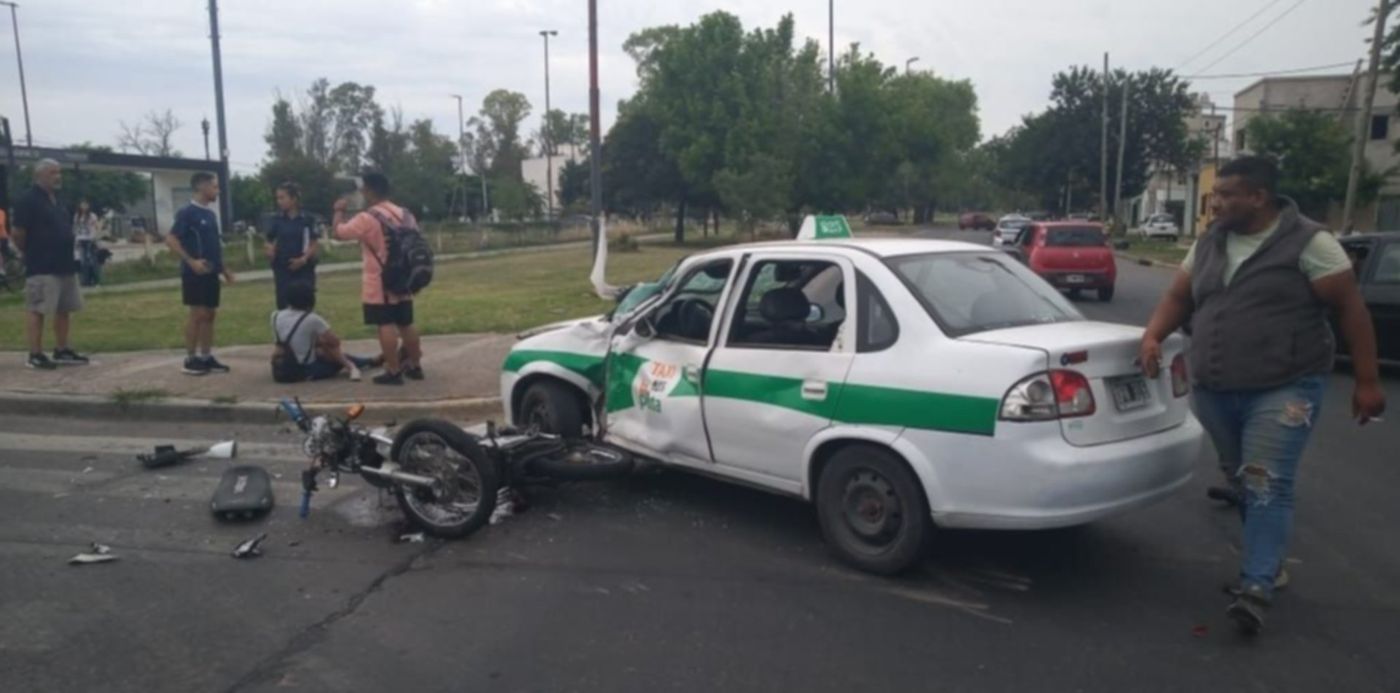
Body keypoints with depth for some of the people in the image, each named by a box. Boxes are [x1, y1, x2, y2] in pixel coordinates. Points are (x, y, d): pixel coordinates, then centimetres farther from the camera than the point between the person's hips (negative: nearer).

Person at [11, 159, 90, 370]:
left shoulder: (58, 201, 16)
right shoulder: (28, 201, -10)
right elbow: (18, 234, -12)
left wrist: (70, 254, 15)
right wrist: (32, 254, -2)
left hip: (65, 265, 9)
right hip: (42, 268, -9)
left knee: (64, 310, 12)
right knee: (37, 311, -4)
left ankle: (62, 351, 21)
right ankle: (35, 355, 0)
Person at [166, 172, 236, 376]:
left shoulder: (211, 213, 14)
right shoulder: (187, 212, -10)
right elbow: (171, 239, -15)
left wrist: (223, 268, 18)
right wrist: (191, 261, -23)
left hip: (211, 272, 8)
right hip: (195, 272, -8)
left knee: (210, 314, 8)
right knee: (198, 314, -6)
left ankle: (206, 357, 15)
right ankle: (190, 359, 2)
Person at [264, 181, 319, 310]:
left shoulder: (307, 219, -5)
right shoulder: (276, 220, 3)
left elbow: (315, 245, -2)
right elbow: (271, 242, 9)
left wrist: (304, 259, -16)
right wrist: (270, 252, -13)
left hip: (304, 270, -2)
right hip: (283, 270, 2)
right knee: (283, 307, 3)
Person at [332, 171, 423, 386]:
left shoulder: (367, 218, -15)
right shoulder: (405, 215, 7)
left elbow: (339, 231, -4)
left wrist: (339, 211, 14)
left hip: (379, 285, -7)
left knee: (386, 325, -4)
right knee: (406, 324, 13)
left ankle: (393, 371, -3)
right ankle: (415, 366, 20)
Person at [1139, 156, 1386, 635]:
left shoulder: (1308, 243, -9)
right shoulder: (1208, 245, 9)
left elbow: (1350, 309, -6)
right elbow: (1179, 297, 16)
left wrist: (1367, 380, -7)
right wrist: (1153, 336, -3)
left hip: (1283, 389, -6)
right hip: (1215, 391, 6)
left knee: (1267, 485, -13)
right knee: (1243, 483, 14)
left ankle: (1256, 588, -13)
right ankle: (1269, 563, 30)